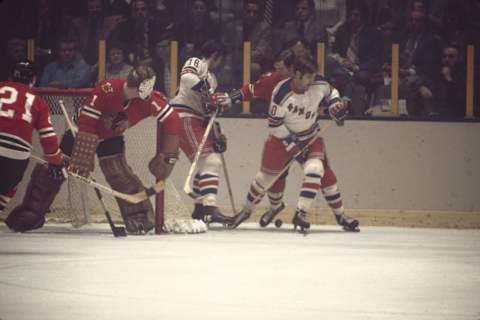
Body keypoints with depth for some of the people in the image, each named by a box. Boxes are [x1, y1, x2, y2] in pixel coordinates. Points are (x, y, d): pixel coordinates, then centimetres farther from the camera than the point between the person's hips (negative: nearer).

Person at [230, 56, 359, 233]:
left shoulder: (318, 84, -17)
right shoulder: (282, 93, -29)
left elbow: (331, 92, 9)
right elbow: (274, 124, -22)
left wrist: (336, 105, -10)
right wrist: (292, 144, -22)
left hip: (310, 136, 2)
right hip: (282, 136, -2)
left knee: (317, 170, -19)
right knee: (267, 176, 5)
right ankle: (247, 210, 29)